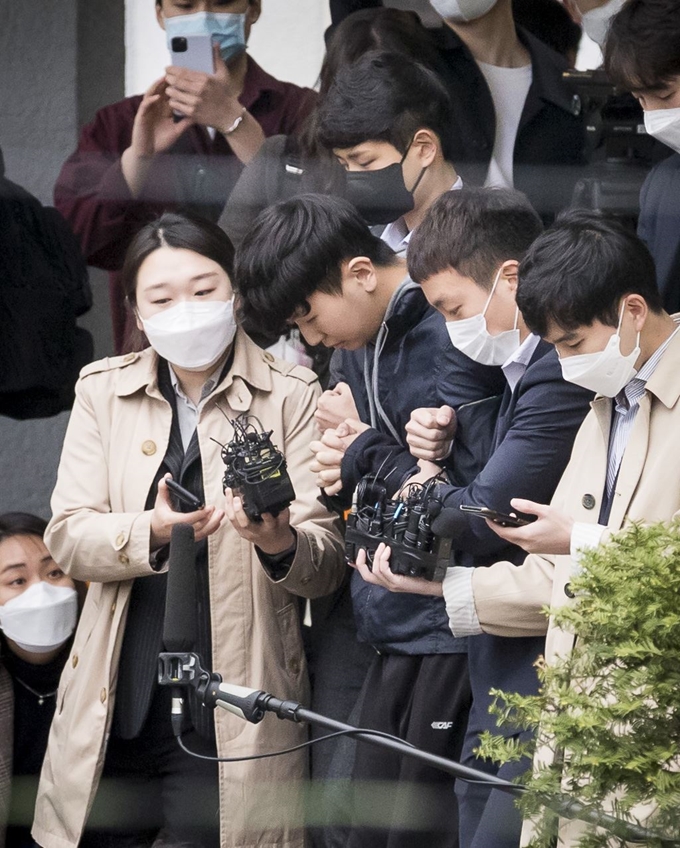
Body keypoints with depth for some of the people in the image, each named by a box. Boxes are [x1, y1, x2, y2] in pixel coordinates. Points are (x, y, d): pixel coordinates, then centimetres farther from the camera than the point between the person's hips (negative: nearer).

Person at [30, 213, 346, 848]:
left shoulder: (292, 395, 1)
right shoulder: (103, 390, 8)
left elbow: (327, 561, -4)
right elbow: (66, 536, -1)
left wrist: (280, 542, -27)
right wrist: (151, 530, -21)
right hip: (117, 709, 2)